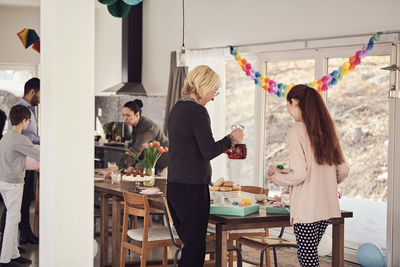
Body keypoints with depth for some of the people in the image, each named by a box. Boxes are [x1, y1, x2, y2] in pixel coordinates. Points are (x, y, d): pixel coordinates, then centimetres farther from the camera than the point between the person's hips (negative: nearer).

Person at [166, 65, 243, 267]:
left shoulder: (177, 108, 15)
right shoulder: (197, 111, -13)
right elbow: (208, 151, -18)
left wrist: (223, 148, 25)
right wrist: (231, 139, -3)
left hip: (174, 185, 9)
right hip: (192, 188, -9)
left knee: (189, 244, 14)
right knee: (195, 249, -3)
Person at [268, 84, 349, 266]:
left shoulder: (296, 132, -12)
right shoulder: (326, 130, 9)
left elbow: (299, 174, -18)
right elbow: (343, 171, 11)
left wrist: (277, 178, 0)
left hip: (307, 208, -7)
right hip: (328, 207, 7)